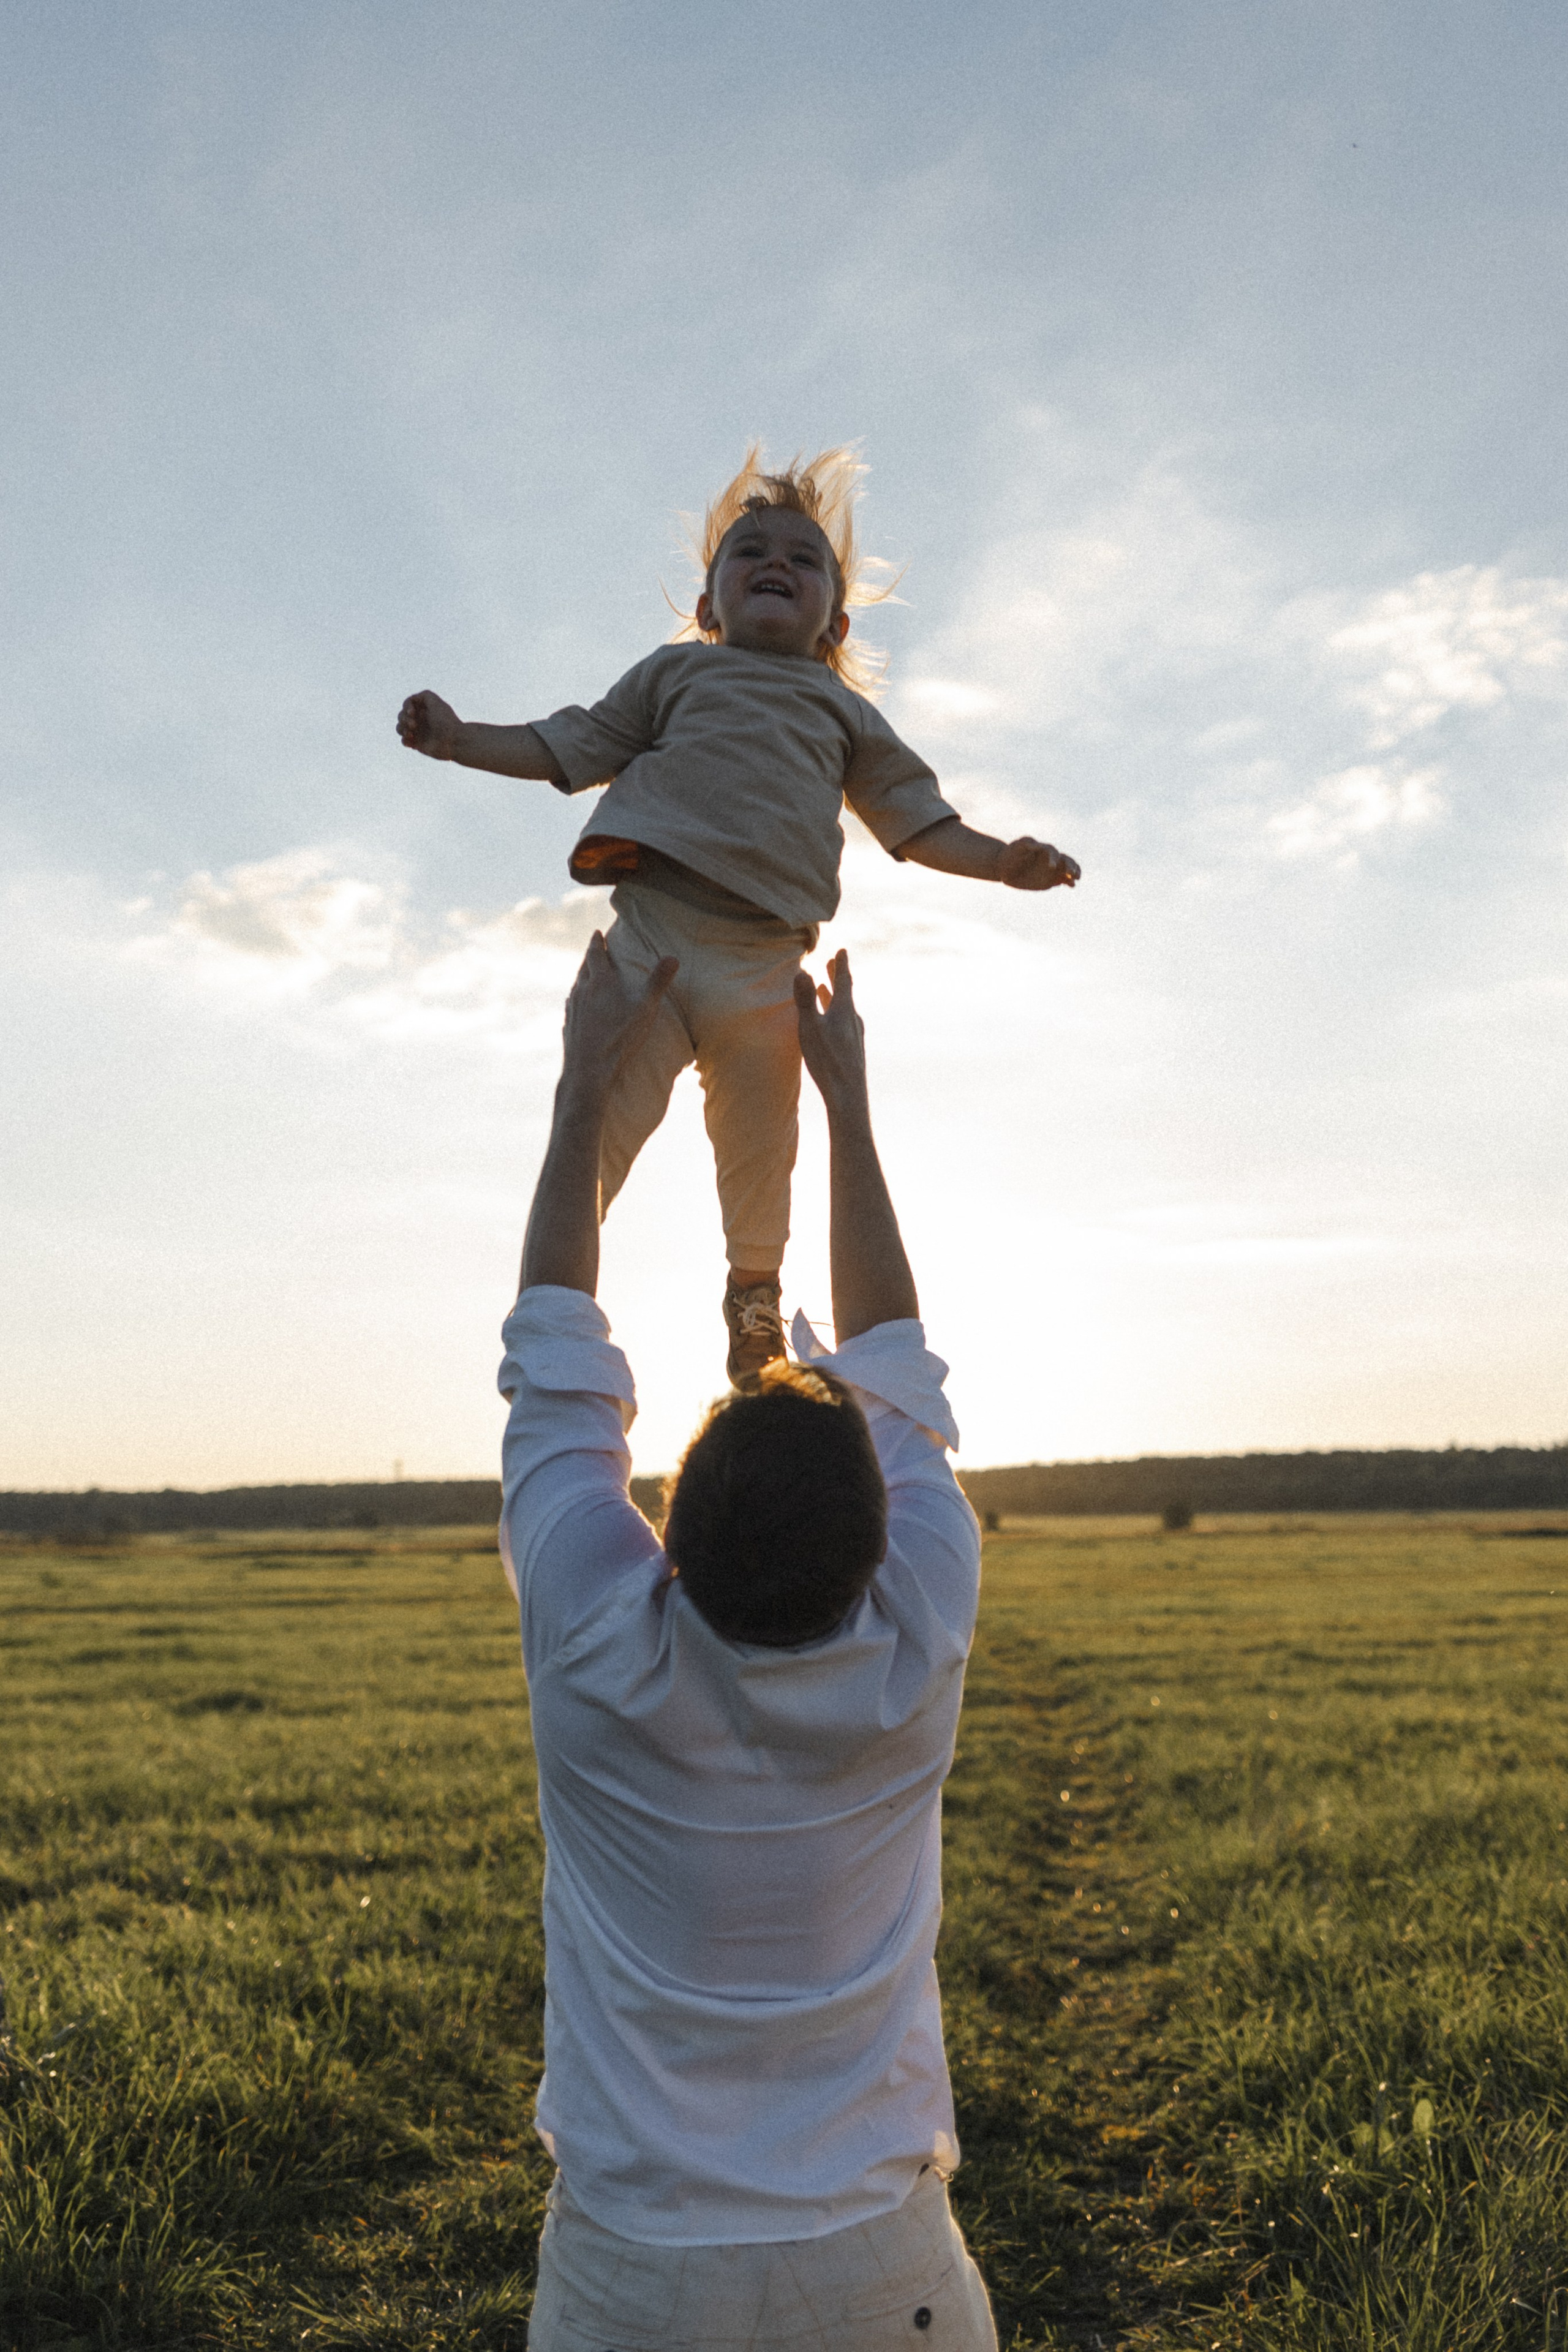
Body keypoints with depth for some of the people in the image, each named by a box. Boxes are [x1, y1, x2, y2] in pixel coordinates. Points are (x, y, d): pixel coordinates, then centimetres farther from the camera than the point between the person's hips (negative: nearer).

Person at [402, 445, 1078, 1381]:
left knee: (759, 1166, 7)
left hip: (762, 967, 2)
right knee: (592, 1139, -9)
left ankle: (755, 1301, 32)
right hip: (649, 938, -1)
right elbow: (571, 748, 20)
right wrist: (461, 737, 8)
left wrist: (998, 860, 2)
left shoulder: (847, 714, 23)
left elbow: (914, 817, 18)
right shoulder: (677, 672, 20)